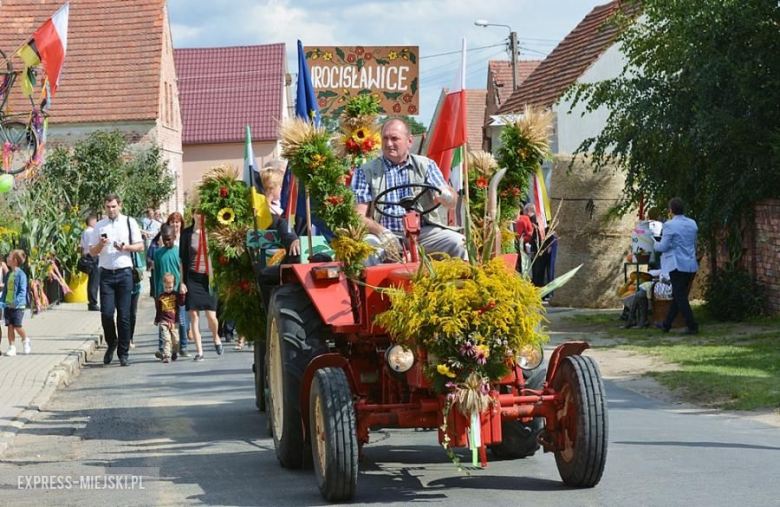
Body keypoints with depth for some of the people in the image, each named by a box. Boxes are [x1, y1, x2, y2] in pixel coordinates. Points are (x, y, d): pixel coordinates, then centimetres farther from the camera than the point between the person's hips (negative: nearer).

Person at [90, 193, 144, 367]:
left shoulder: (129, 222, 7)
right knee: (106, 313, -6)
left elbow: (140, 246, 6)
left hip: (124, 273, -1)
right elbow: (92, 252, 10)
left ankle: (124, 353, 6)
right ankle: (111, 344, 18)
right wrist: (100, 245, -10)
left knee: (124, 315, -2)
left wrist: (126, 247, -12)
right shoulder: (99, 226, 10)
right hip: (106, 274, 1)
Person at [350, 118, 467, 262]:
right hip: (387, 235, -2)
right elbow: (359, 216, 0)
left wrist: (448, 197, -24)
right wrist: (381, 232, -22)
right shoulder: (365, 172, 9)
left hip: (423, 232, 2)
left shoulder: (426, 165, 13)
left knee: (457, 242, -25)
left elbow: (452, 201, 3)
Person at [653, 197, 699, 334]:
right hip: (691, 265, 7)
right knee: (677, 296, 15)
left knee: (680, 297, -1)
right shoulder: (693, 224, 8)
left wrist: (655, 244, 10)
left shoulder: (669, 225, -13)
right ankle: (666, 324, 24)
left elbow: (663, 247, -11)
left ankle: (692, 326, -5)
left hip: (677, 265, -7)